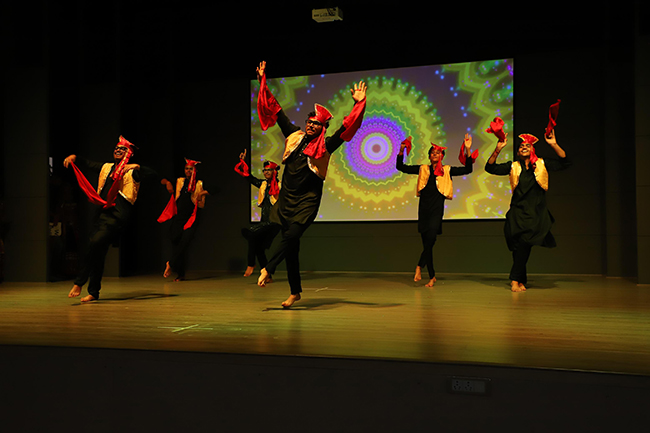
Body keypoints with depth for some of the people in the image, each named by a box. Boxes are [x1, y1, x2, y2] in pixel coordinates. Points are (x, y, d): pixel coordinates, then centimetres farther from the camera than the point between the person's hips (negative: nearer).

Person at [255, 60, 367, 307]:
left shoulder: (325, 146, -3)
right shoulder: (294, 136, 8)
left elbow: (346, 128, -17)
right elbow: (276, 111, 12)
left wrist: (359, 104, -28)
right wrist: (263, 82, 14)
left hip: (307, 201, -4)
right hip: (286, 198, 4)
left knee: (291, 236, -23)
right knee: (291, 246, 7)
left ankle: (268, 270, -8)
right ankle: (295, 291, 16)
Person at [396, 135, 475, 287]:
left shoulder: (447, 170, 9)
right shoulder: (423, 169, 13)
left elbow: (467, 170, 2)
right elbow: (401, 167, 13)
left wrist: (468, 150, -6)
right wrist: (401, 150, 3)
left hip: (436, 209, -2)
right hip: (424, 208, 2)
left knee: (431, 239, -22)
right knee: (426, 243, 4)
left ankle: (419, 266, -9)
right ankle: (432, 276, 13)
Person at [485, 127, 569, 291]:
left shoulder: (542, 165, 10)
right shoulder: (513, 167, 10)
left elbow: (564, 162, 4)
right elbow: (490, 168, 5)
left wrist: (554, 145, -5)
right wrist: (498, 149, -6)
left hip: (536, 214, 0)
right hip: (518, 213, 0)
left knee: (524, 244, -11)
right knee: (520, 246, -7)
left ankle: (515, 279, 3)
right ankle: (520, 281, 8)